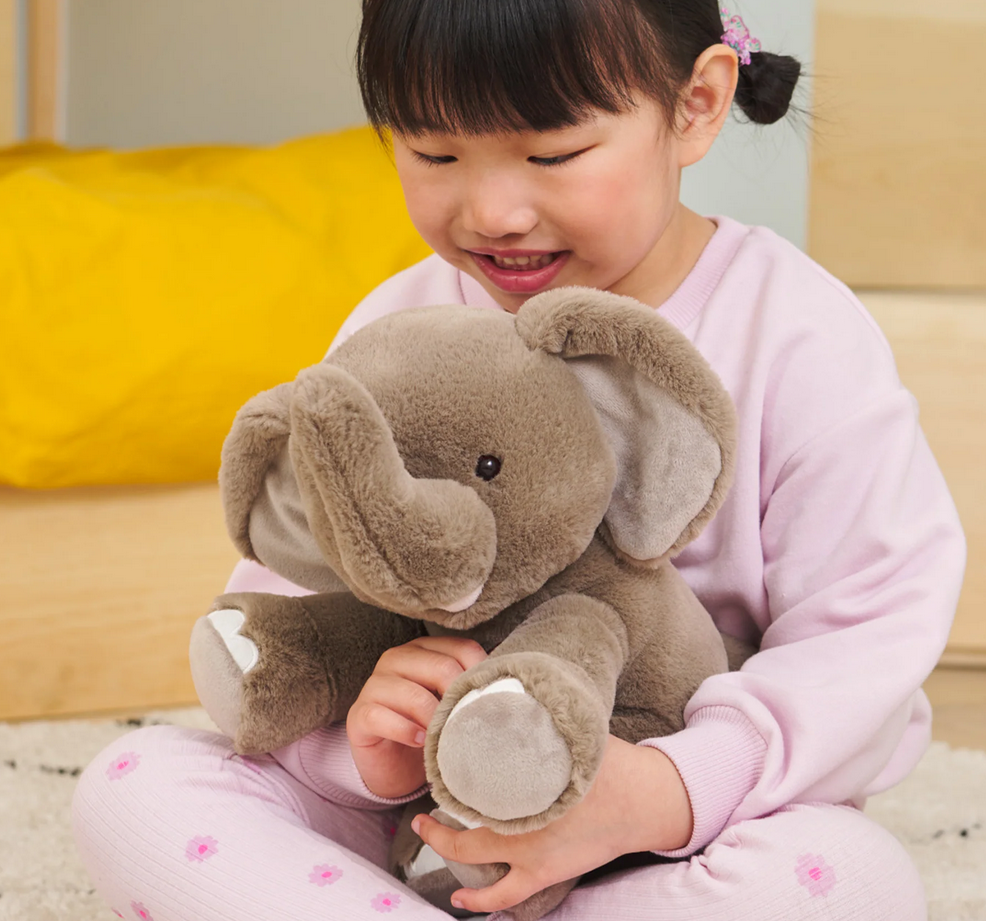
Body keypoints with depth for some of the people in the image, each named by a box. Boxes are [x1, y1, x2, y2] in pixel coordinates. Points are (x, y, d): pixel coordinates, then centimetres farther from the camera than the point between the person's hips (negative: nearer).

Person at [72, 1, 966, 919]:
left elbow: (870, 644, -16)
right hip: (421, 835, 3)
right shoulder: (392, 332, 0)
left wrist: (665, 793, -34)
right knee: (133, 785, -17)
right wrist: (359, 747, -26)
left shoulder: (802, 342, -11)